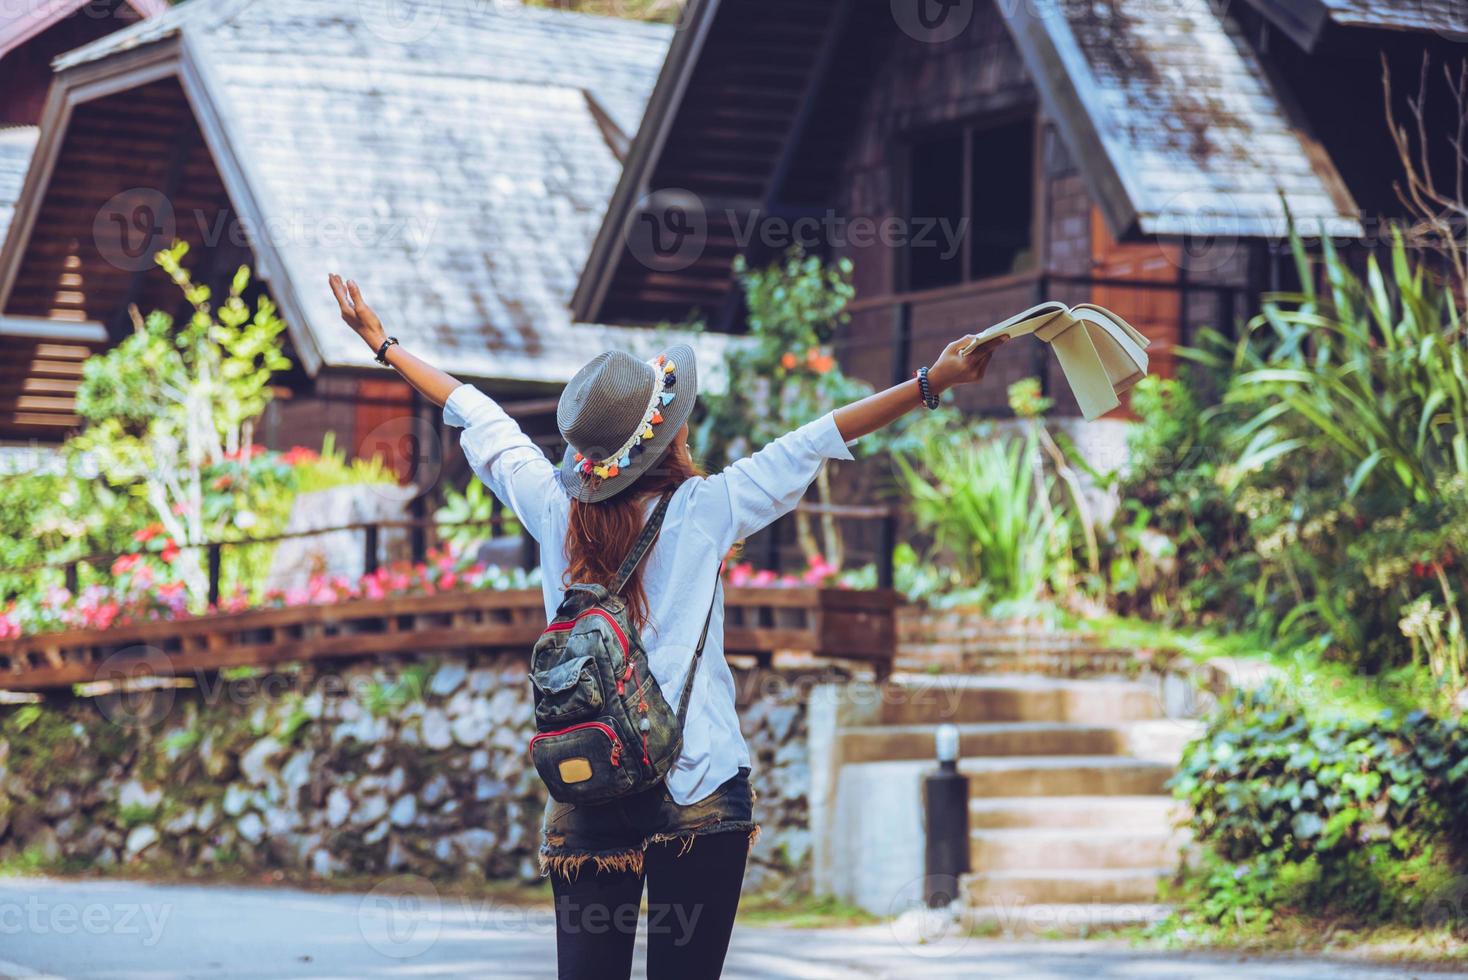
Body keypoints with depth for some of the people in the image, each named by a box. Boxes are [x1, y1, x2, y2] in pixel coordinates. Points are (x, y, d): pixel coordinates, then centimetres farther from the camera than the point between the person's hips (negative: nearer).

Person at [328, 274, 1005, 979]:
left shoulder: (553, 506, 3)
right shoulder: (703, 511, -6)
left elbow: (480, 421, 16)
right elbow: (818, 441, -3)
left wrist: (383, 345, 30)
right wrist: (934, 381, 1)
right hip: (698, 794, -3)